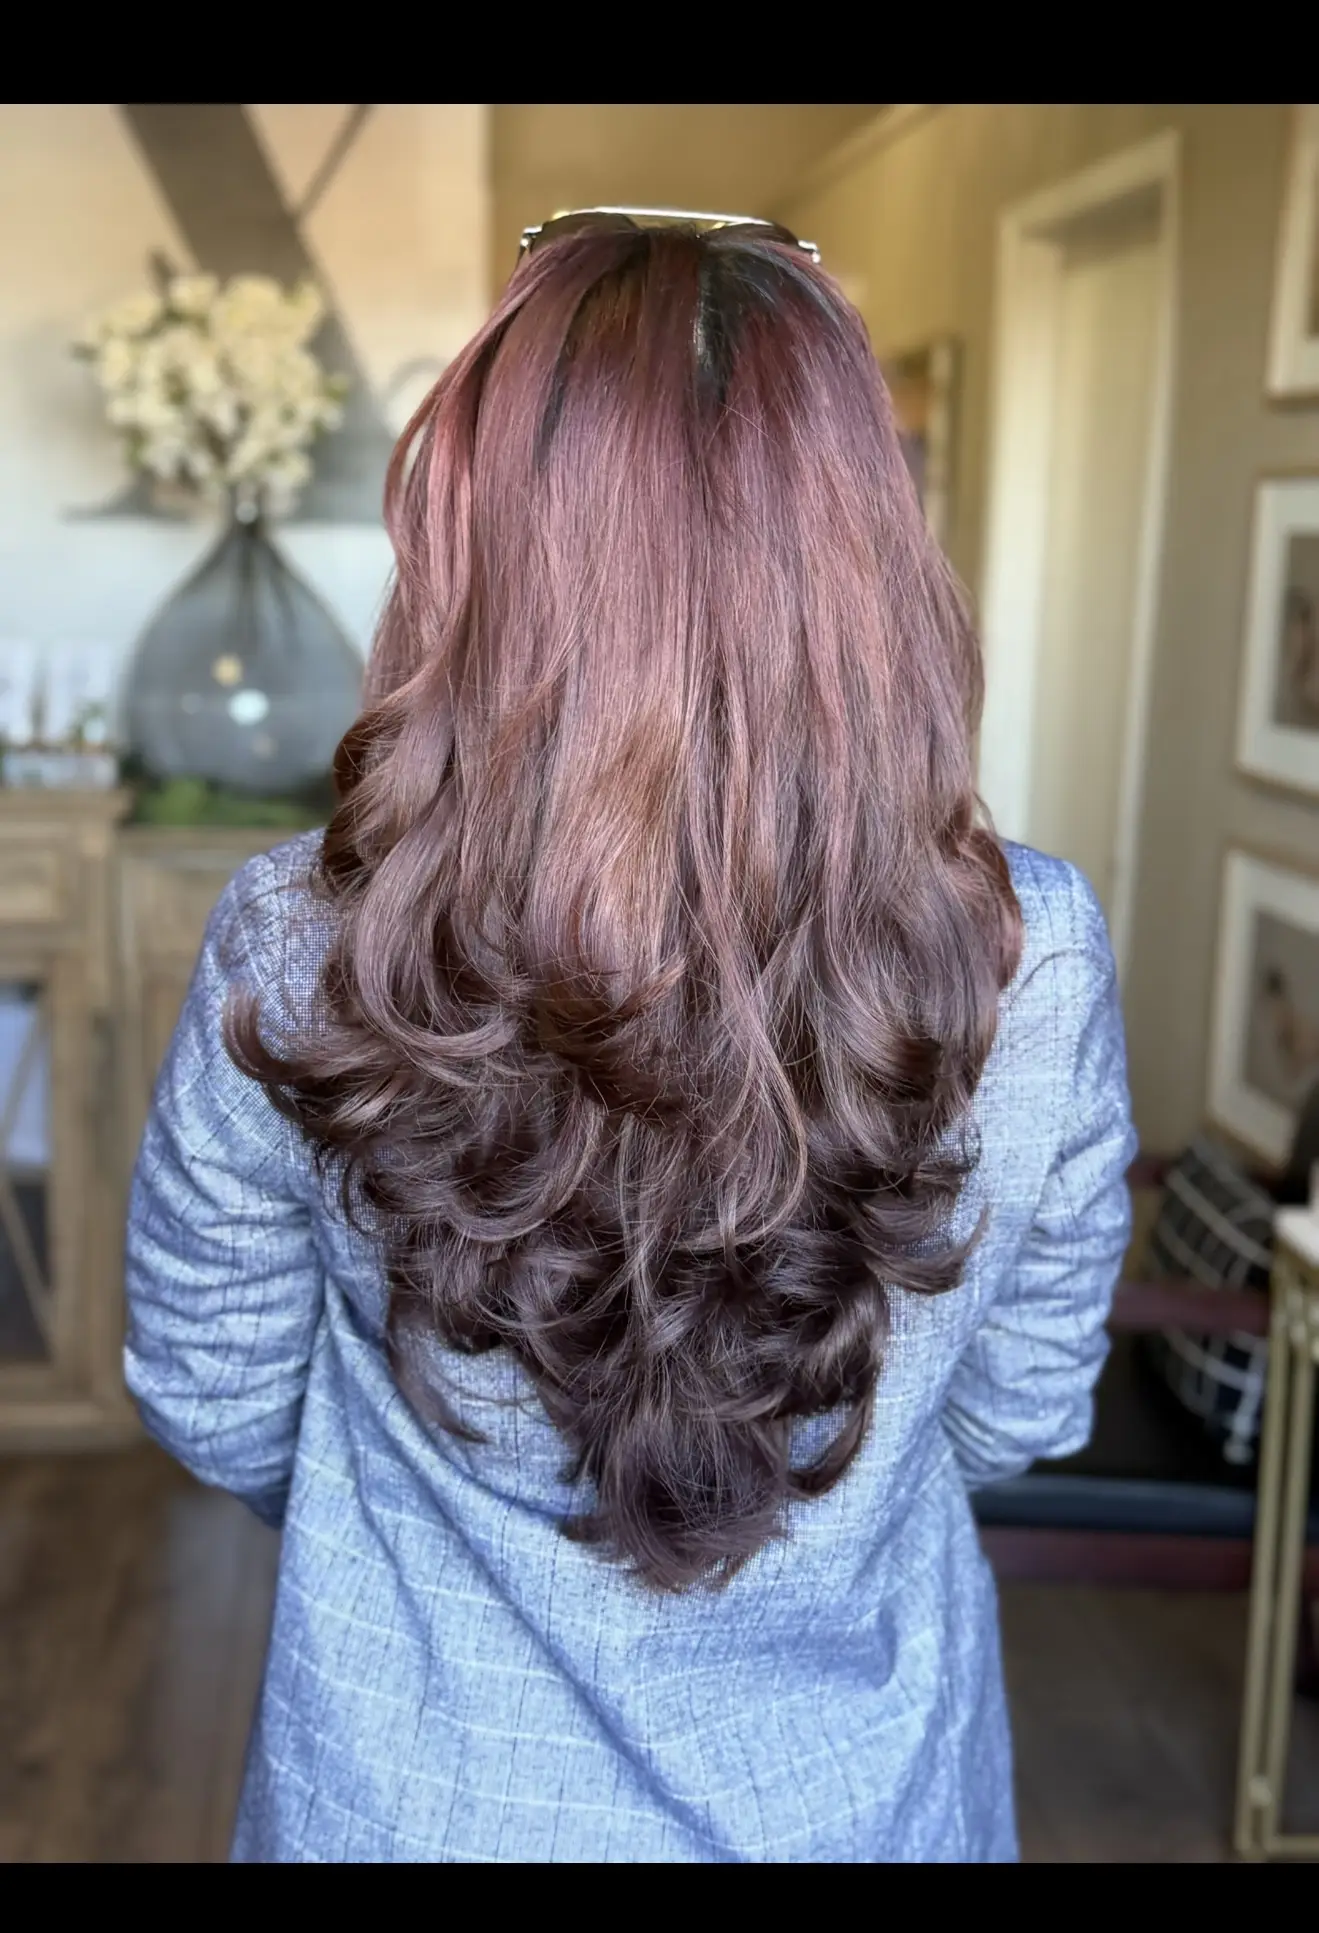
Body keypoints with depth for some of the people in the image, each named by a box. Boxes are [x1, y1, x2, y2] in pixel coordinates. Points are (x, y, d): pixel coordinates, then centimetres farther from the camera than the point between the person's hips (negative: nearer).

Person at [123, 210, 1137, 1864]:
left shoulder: (297, 959, -25)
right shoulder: (1033, 967, -22)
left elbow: (213, 1411, -8)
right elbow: (1016, 1417, -6)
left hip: (418, 1793, 0)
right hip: (857, 1792, 2)